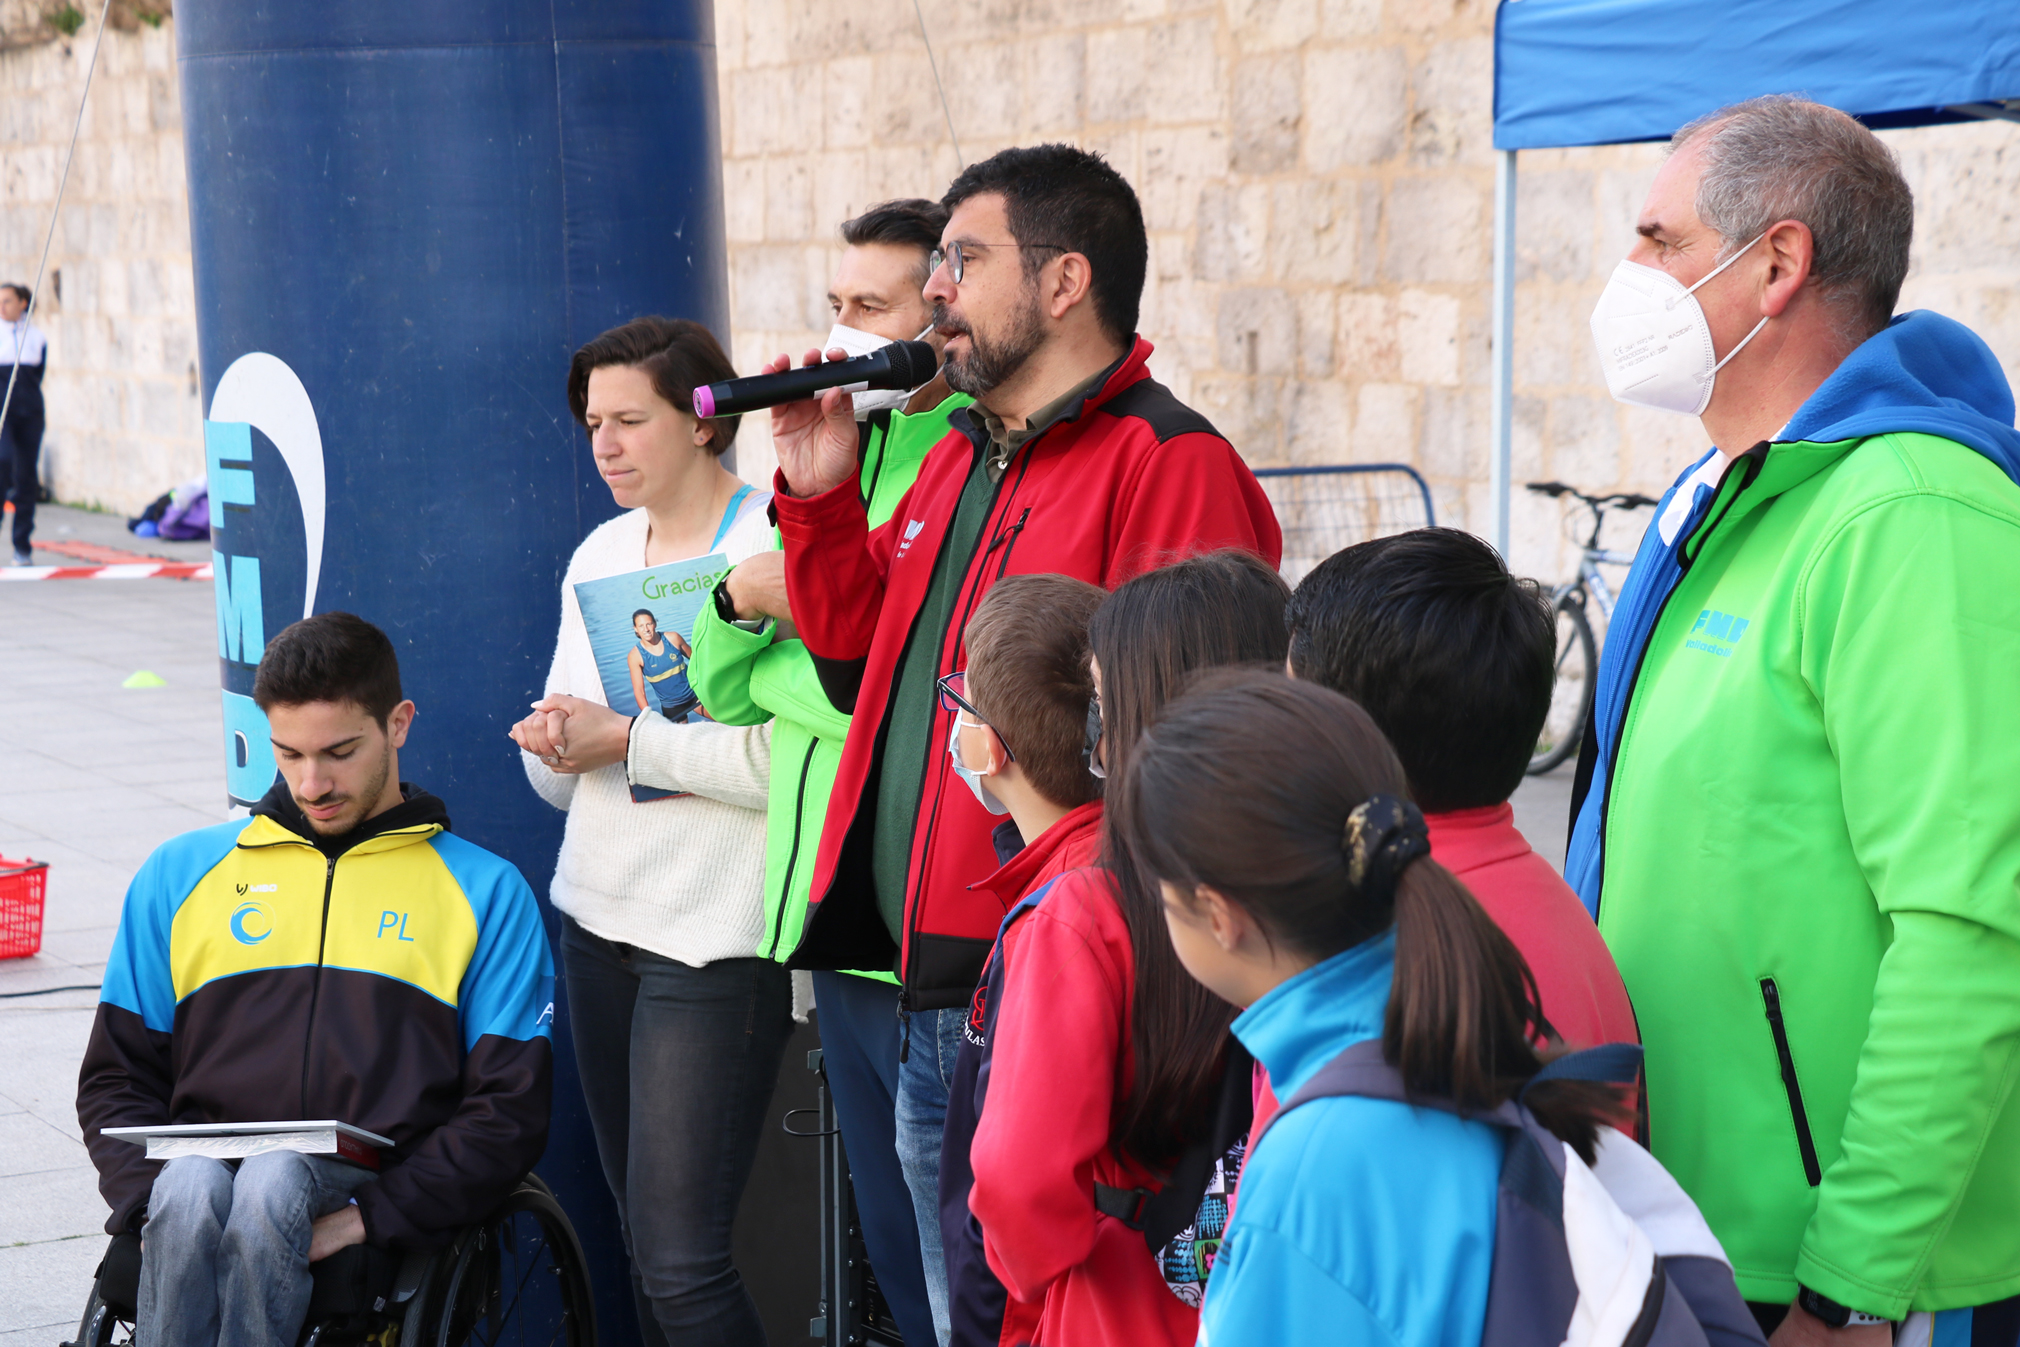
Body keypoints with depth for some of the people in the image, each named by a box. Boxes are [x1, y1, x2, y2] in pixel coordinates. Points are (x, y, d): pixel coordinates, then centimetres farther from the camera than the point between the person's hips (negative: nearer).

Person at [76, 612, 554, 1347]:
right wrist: (154, 1198, -4)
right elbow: (117, 1075, 18)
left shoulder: (486, 892, 13)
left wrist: (365, 1218, -10)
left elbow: (510, 1108, 6)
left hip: (381, 1196, -2)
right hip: (199, 1173, 2)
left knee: (272, 1182, -35)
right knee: (190, 1186, -34)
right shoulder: (179, 874, 20)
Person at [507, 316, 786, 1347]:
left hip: (715, 941, -8)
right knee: (642, 1242, 13)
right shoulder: (601, 553, 15)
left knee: (680, 1262, -11)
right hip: (599, 919, 8)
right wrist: (553, 746, -5)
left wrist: (626, 741, -17)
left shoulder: (775, 548, -10)